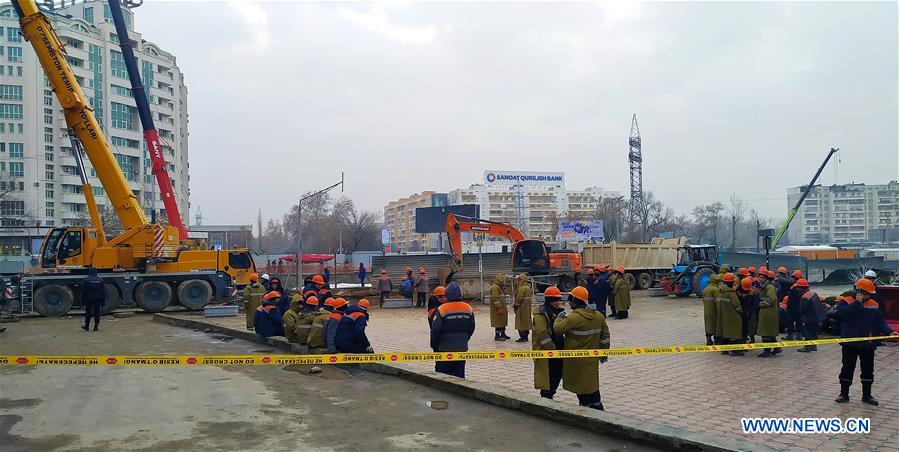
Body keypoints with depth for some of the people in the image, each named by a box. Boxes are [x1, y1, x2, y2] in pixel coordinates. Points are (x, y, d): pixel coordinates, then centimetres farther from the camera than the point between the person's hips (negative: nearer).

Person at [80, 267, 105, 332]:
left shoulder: (85, 280, -4)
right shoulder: (100, 280, 6)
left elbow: (83, 292, -5)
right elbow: (103, 292, 7)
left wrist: (82, 301, 0)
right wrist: (103, 302, 10)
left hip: (88, 299, -2)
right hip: (98, 299, 2)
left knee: (88, 312, 8)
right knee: (97, 313, 3)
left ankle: (87, 326, 16)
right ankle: (96, 326, -2)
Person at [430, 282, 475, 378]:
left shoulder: (442, 310, -15)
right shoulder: (468, 309, 2)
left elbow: (435, 330, -13)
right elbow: (471, 328, 10)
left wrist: (434, 346, 0)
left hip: (445, 348, -4)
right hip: (462, 348, 5)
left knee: (442, 374, 5)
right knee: (460, 373, 12)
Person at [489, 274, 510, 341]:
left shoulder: (499, 287, 18)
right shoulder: (494, 287, -17)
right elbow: (495, 298, -23)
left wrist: (503, 308, 25)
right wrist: (499, 307, -26)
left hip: (502, 308, 10)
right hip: (497, 309, -10)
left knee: (503, 321, 14)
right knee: (498, 322, -7)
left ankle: (503, 334, 23)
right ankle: (497, 336, -2)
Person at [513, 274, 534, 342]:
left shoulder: (521, 288, -18)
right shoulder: (528, 287, 13)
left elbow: (519, 298, -21)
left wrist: (515, 305, -9)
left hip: (522, 308, -10)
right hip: (527, 308, 10)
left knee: (521, 322, -5)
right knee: (526, 321, 14)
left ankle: (523, 337, -5)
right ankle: (525, 336, 21)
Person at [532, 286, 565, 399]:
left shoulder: (559, 311, 11)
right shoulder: (541, 314, -17)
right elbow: (542, 334, -23)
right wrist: (552, 349, -18)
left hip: (558, 349, 8)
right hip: (545, 351, -8)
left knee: (558, 373, 13)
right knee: (547, 376, -2)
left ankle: (550, 394, 29)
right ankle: (546, 397, 12)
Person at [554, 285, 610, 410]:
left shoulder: (574, 317, -22)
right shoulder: (598, 316, 2)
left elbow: (558, 329, -17)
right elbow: (605, 336, 8)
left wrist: (559, 318, 2)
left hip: (577, 360, -7)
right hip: (592, 358, 7)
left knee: (581, 385, 6)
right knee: (592, 383, 19)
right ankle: (597, 407, 26)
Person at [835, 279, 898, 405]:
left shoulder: (874, 305, 7)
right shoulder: (846, 302, -5)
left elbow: (880, 322, 5)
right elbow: (843, 313, -26)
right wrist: (857, 302, -20)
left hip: (868, 344, 4)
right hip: (850, 343, -4)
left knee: (868, 370, 11)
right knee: (847, 369, 4)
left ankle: (866, 395, 23)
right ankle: (844, 394, 14)